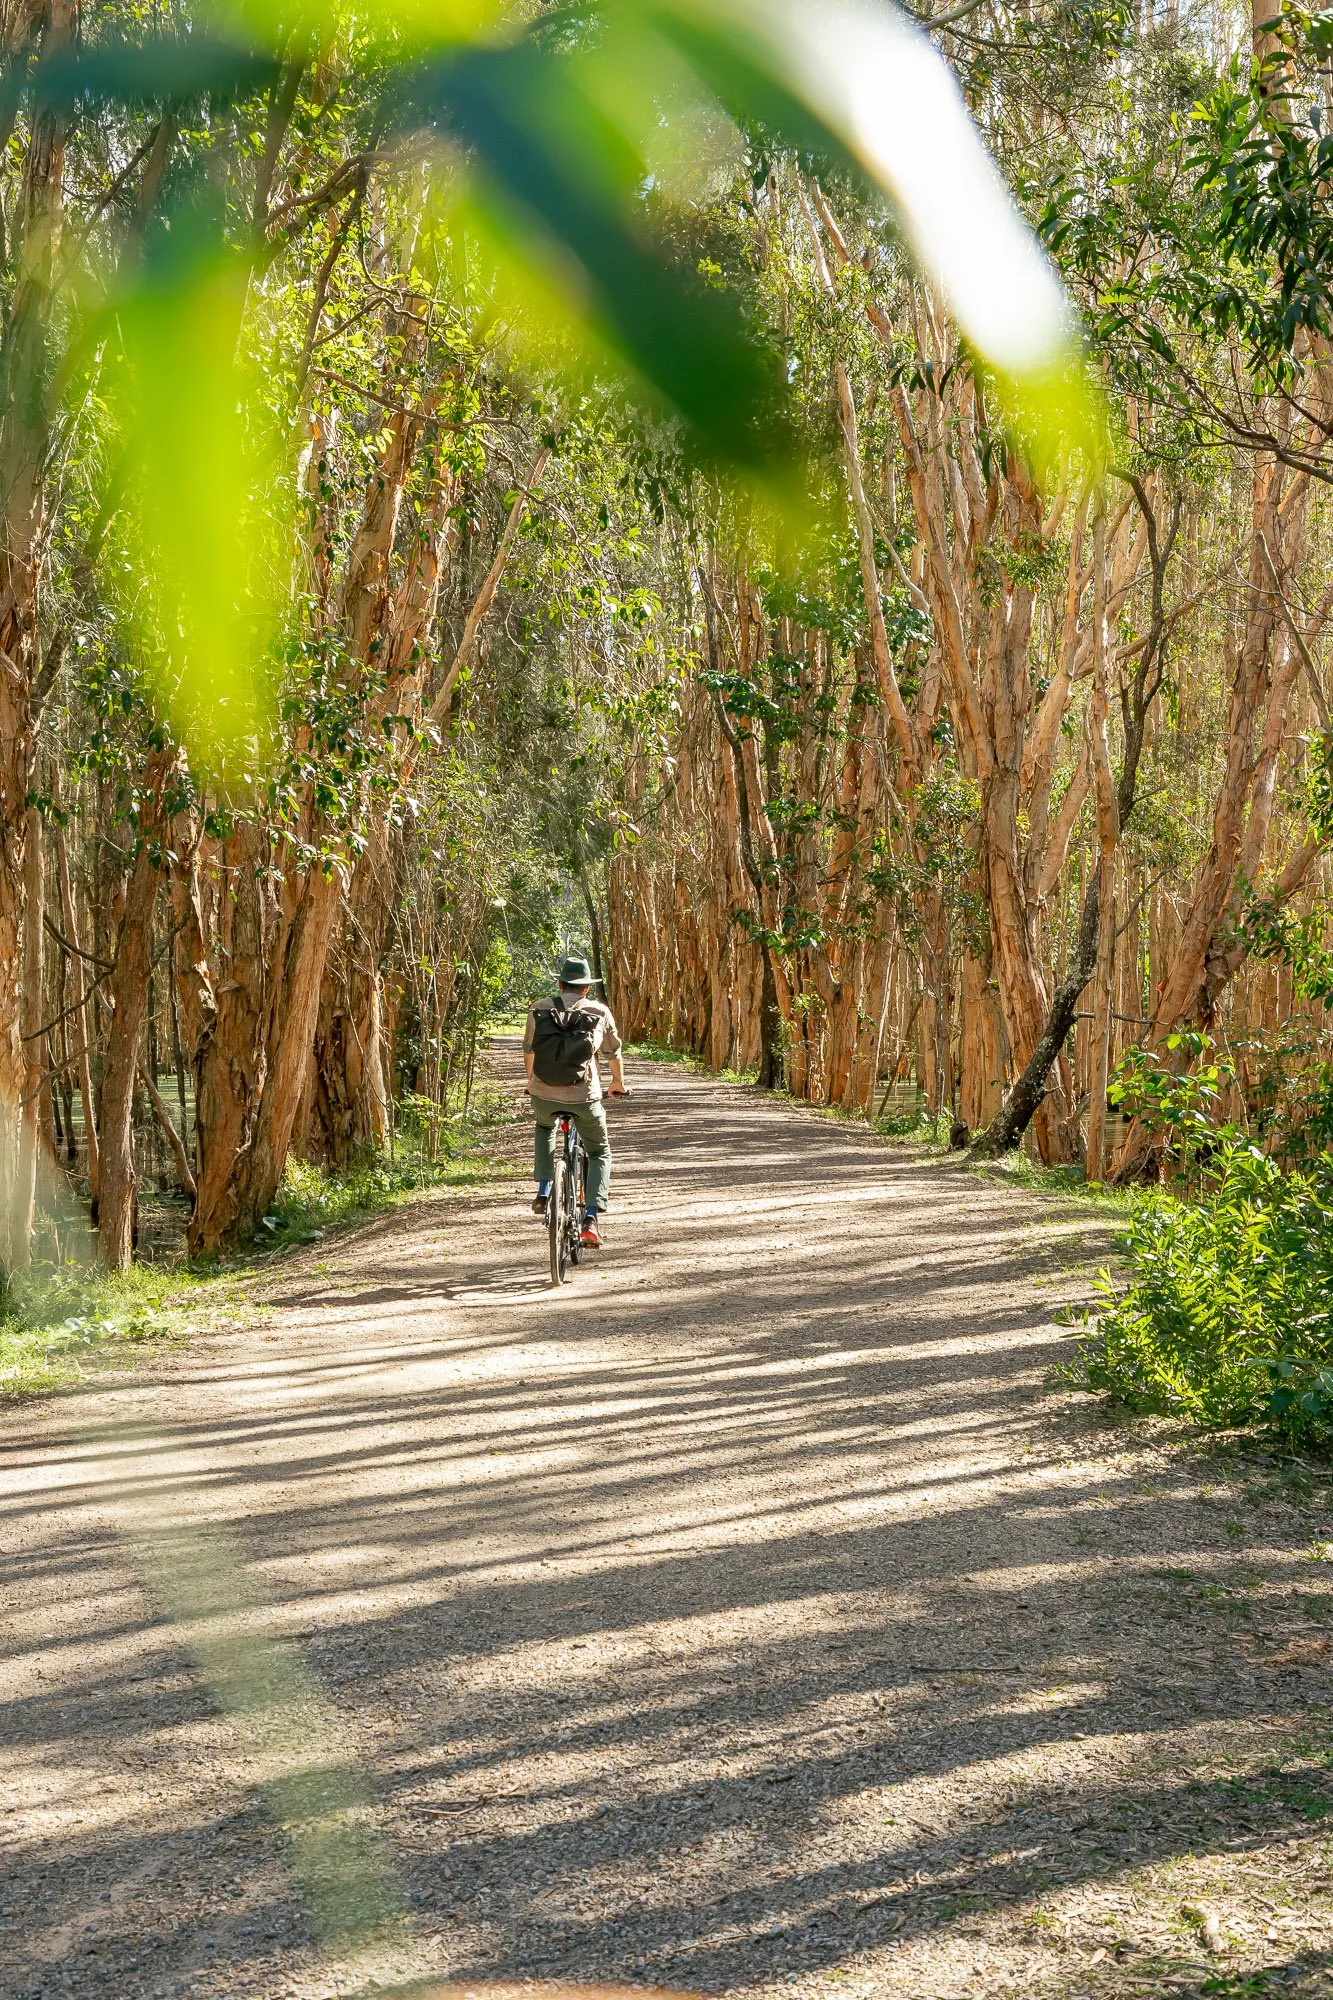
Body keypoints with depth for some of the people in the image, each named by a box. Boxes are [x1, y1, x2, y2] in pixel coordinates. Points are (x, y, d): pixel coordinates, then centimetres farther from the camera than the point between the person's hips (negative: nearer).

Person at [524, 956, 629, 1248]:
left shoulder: (540, 1009, 8)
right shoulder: (600, 1012, 5)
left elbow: (528, 1050, 20)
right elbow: (614, 1053, 18)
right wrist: (619, 1084, 38)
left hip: (544, 1095, 2)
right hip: (584, 1098, -2)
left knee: (544, 1126, 37)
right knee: (599, 1153, 19)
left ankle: (544, 1192, 23)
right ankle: (591, 1219, 1)